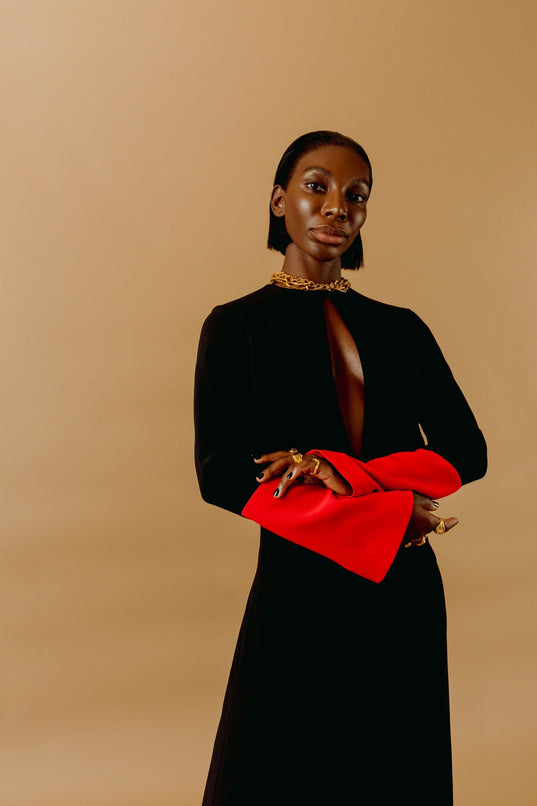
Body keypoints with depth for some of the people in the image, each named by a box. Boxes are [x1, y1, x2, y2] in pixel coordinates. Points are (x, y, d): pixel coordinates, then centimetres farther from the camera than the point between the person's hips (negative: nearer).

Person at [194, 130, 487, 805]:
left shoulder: (400, 329, 10)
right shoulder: (237, 327, 1)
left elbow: (467, 452, 0)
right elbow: (219, 473, -11)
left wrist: (348, 472, -18)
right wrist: (388, 513, -14)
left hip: (405, 596, 3)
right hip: (300, 593, -3)